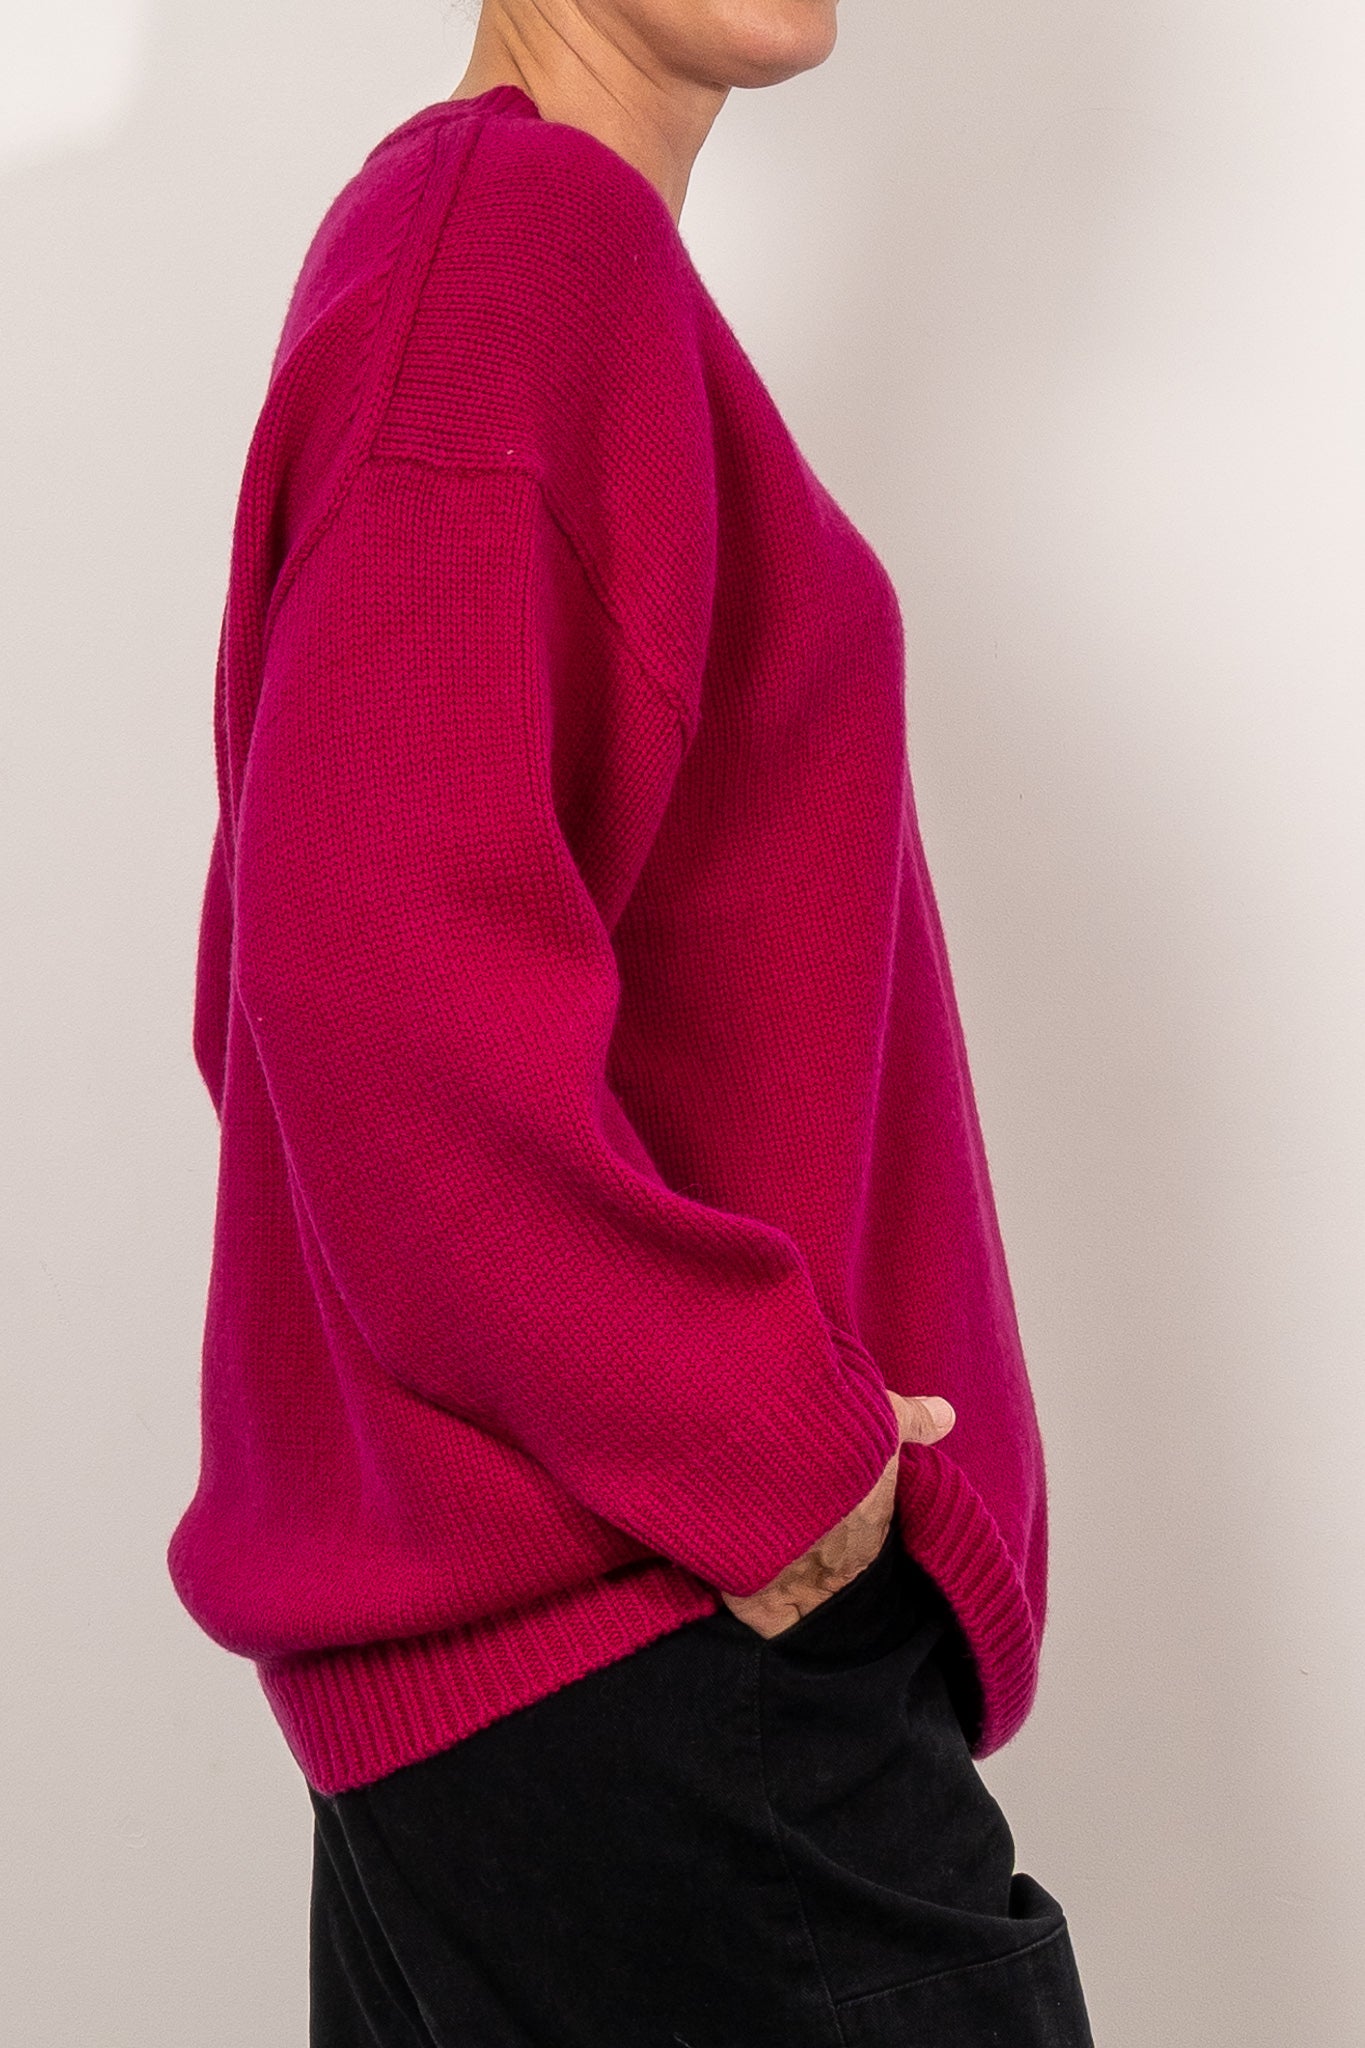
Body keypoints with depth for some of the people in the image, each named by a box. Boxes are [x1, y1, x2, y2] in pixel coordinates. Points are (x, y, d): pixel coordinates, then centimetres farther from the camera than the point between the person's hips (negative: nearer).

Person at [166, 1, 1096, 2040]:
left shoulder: (474, 230, 16)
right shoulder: (522, 223, -14)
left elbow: (286, 967, 20)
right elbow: (378, 960, -26)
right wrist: (765, 1438, -17)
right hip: (638, 1643, -10)